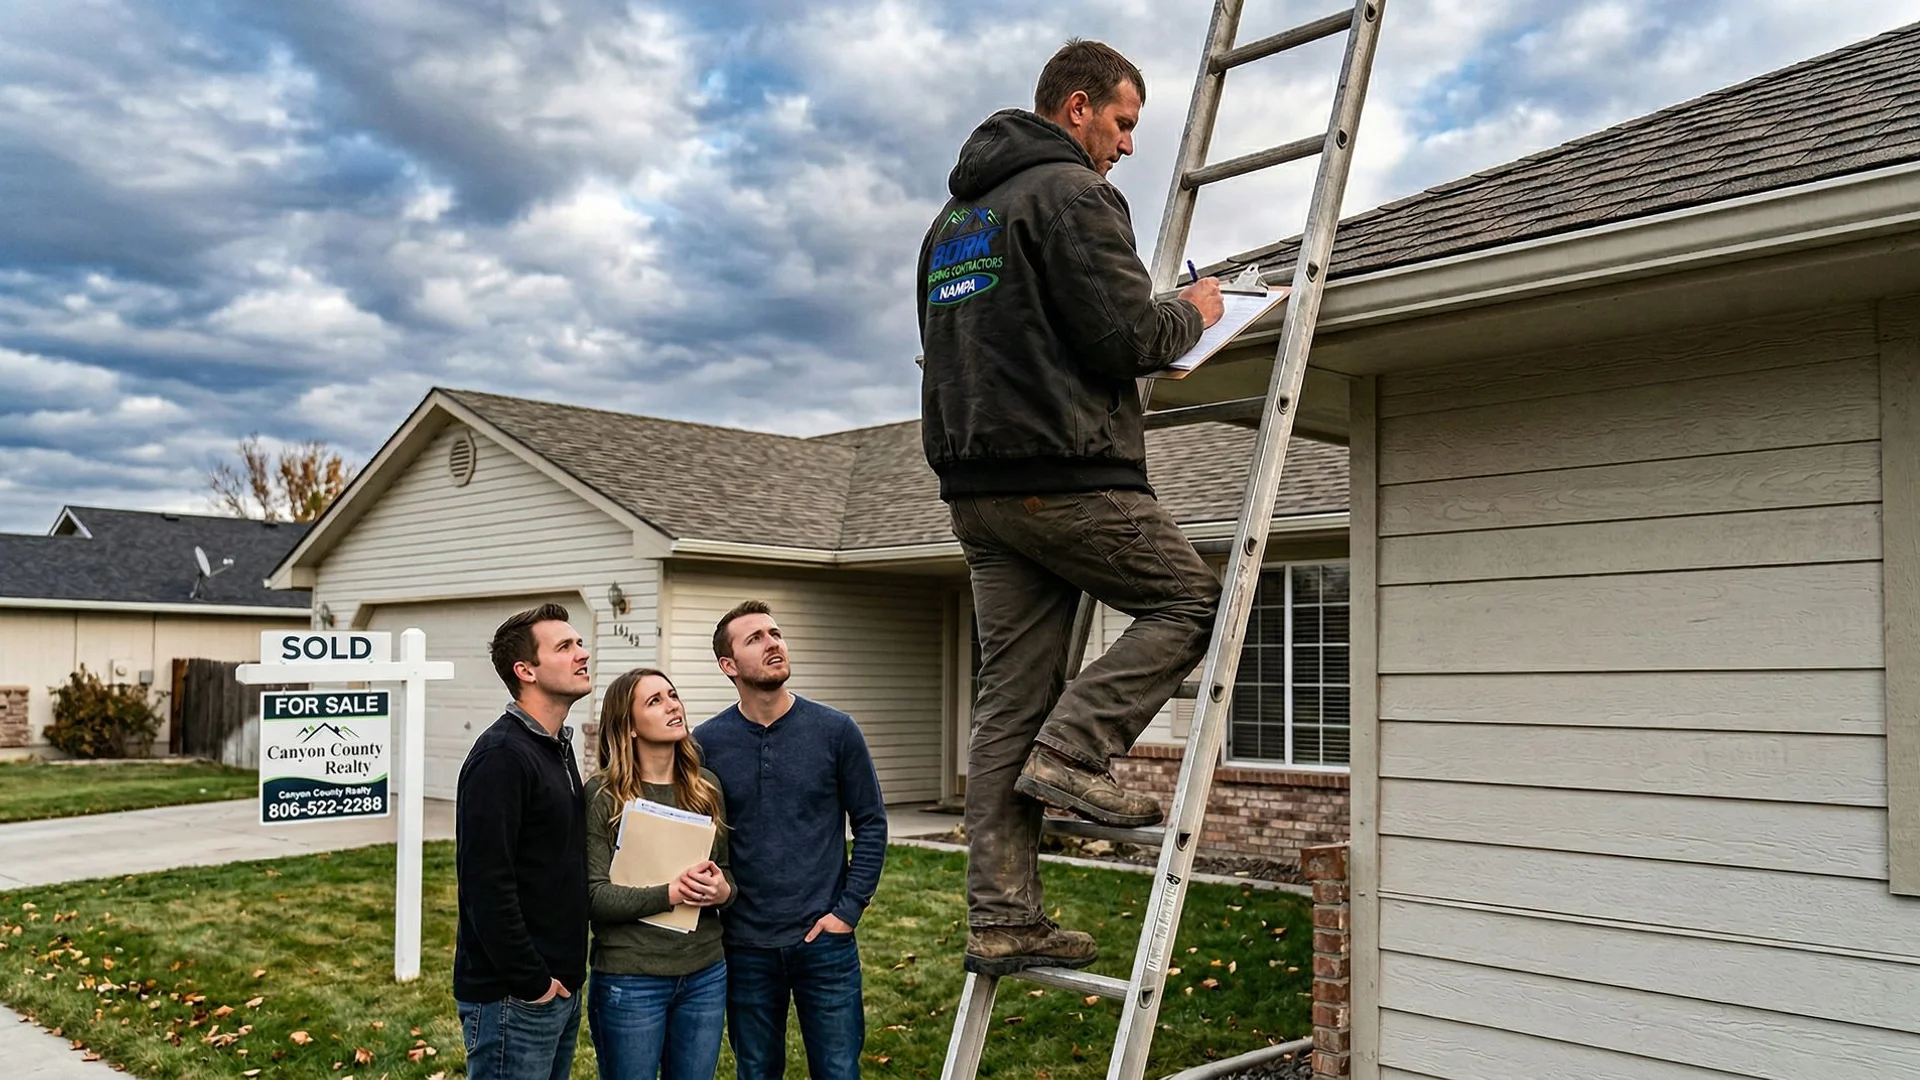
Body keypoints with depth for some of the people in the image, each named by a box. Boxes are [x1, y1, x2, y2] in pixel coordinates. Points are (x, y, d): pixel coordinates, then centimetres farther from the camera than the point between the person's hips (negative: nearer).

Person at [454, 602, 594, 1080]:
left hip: (560, 987, 9)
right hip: (512, 998, -9)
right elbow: (487, 885, -23)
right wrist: (530, 982, -18)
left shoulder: (558, 748, 12)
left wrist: (563, 975, 12)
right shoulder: (501, 755, -17)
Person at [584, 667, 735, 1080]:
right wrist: (671, 893, -24)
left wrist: (723, 891, -10)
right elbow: (596, 896, -14)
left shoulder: (707, 787, 5)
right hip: (630, 980, -4)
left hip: (705, 975, 4)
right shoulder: (602, 795, -9)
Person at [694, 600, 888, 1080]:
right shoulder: (706, 743, -4)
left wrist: (848, 911, -6)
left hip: (825, 942, -1)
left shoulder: (836, 730, -5)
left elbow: (871, 824, 0)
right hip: (745, 947, 1)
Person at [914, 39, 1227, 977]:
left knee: (1008, 705, 6)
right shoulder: (1073, 194, -6)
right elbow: (1125, 336, -13)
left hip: (976, 488, 9)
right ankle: (1075, 750, -6)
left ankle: (1000, 920, 6)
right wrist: (1193, 314, 6)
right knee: (1190, 599, 10)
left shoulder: (953, 216, 23)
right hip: (1067, 474, -8)